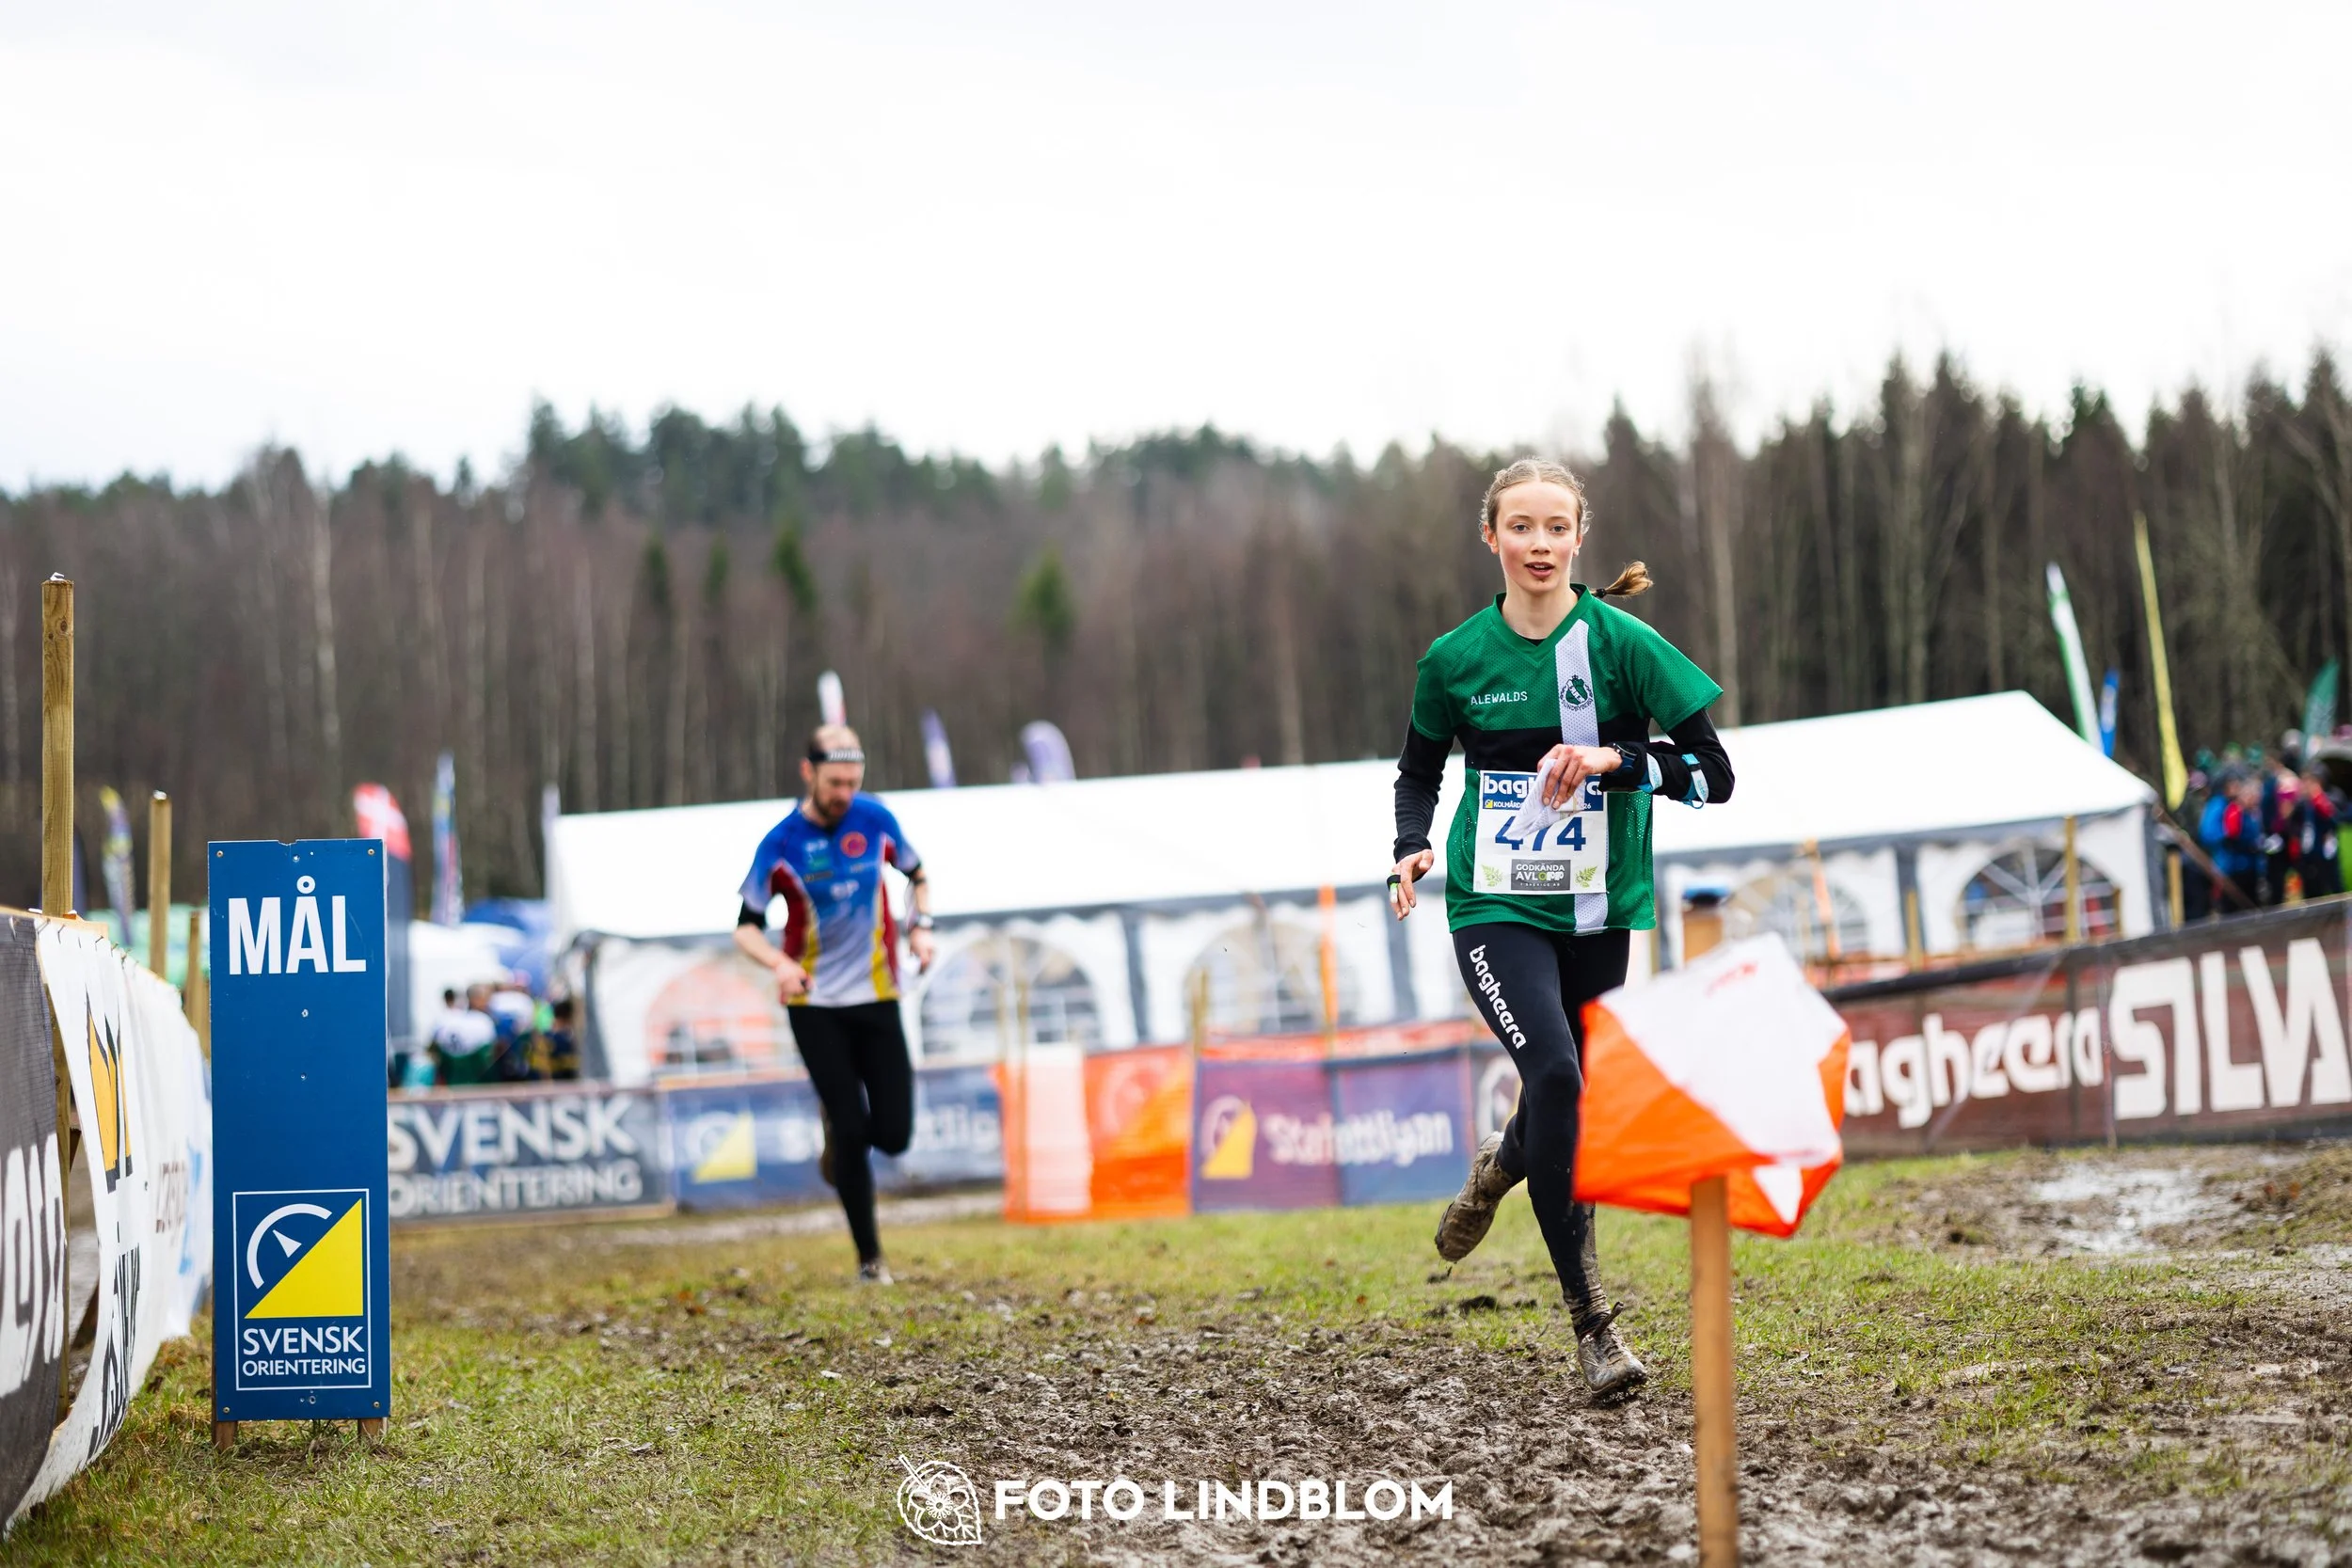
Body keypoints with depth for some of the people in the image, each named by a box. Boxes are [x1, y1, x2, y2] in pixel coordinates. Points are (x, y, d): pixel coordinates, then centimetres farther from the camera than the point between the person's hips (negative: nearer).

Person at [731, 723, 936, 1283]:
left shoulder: (875, 819, -3)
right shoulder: (780, 845, -10)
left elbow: (917, 875, 16)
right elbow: (746, 927, -5)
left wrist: (920, 928, -2)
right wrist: (779, 963, -25)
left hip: (877, 997, 2)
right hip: (815, 1002, -2)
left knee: (894, 1135, -4)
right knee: (850, 1129, -9)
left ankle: (840, 1135, 32)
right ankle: (869, 1258, 5)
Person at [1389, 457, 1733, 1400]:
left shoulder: (1622, 644, -6)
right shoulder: (1455, 659, 0)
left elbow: (1714, 772, -6)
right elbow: (1418, 772, 17)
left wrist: (1615, 759, -22)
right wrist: (1412, 851, -2)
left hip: (1604, 912, 1)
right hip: (1496, 908, -1)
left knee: (1581, 1102, 9)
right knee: (1554, 1076, -22)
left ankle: (1500, 1166, 49)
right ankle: (1591, 1322, -15)